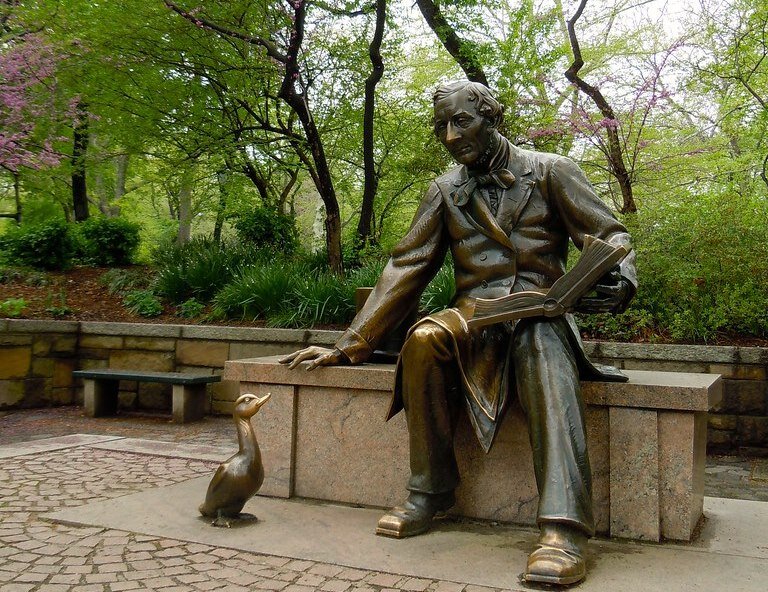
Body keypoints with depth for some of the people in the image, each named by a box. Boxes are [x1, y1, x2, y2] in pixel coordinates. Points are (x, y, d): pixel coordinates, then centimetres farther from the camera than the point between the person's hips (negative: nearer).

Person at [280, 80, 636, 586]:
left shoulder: (548, 171, 6)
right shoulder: (445, 191, 13)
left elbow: (610, 236, 4)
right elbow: (405, 270, 9)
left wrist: (618, 279, -23)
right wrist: (348, 347, 3)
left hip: (540, 310, -2)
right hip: (474, 315, 2)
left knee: (541, 347, -39)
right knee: (424, 340, -32)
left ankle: (564, 528, -46)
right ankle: (430, 492, -18)